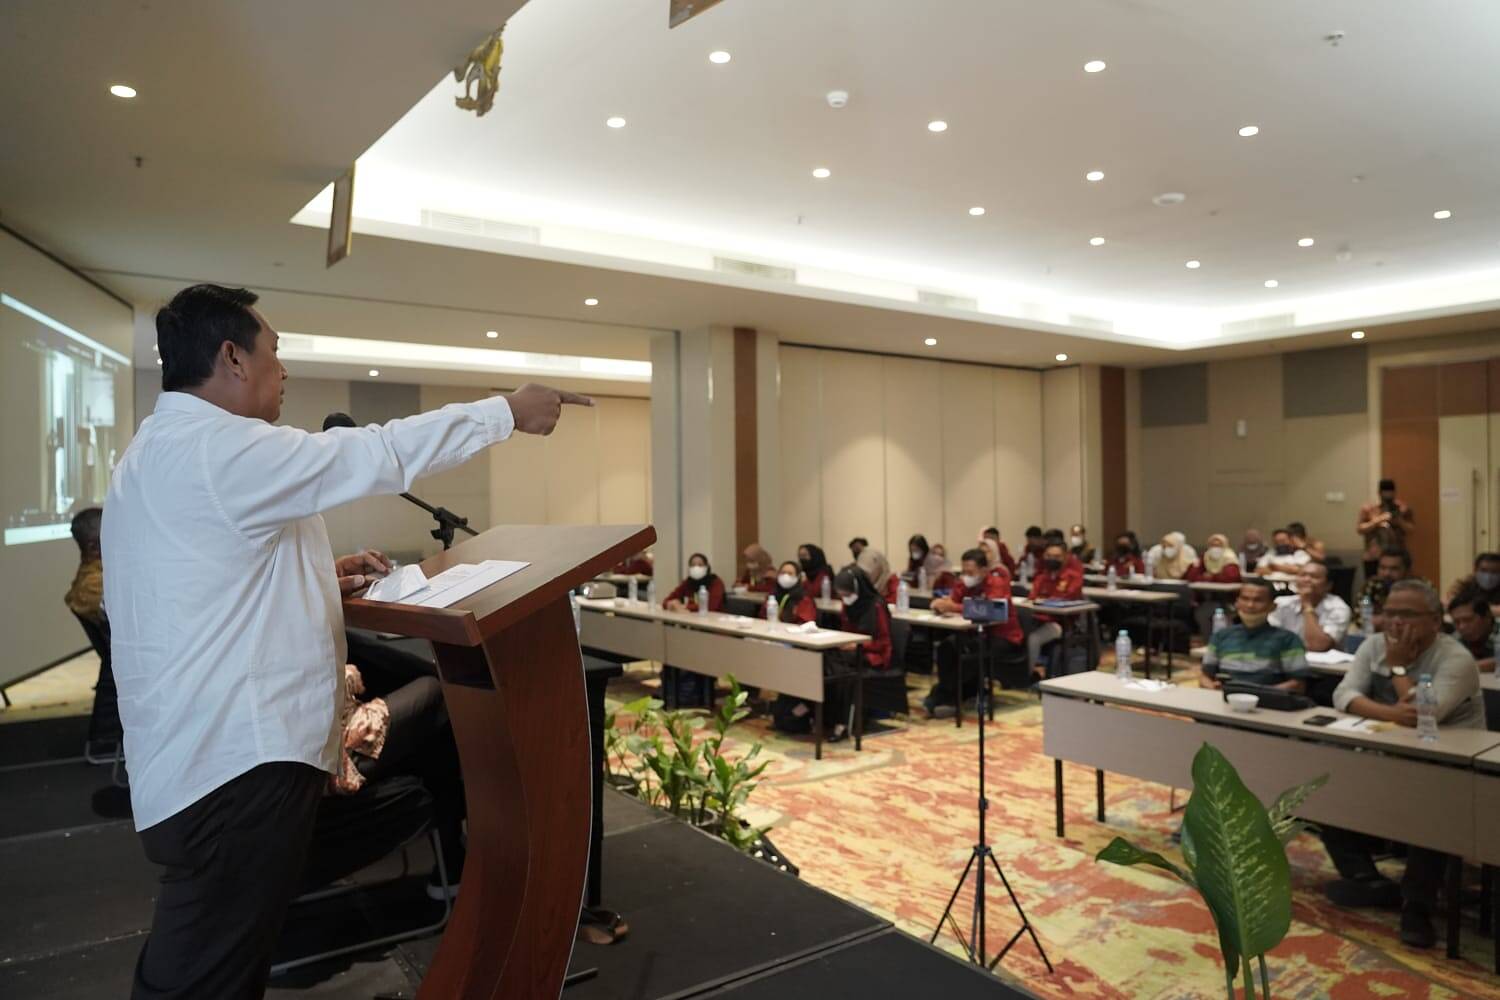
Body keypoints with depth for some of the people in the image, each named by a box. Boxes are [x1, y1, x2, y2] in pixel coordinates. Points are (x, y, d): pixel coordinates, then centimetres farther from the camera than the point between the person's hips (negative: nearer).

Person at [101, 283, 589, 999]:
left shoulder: (159, 450, 17)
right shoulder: (221, 448, -17)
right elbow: (381, 456, -17)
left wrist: (319, 579, 14)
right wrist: (509, 411, -7)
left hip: (210, 753, 11)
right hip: (238, 760, -11)